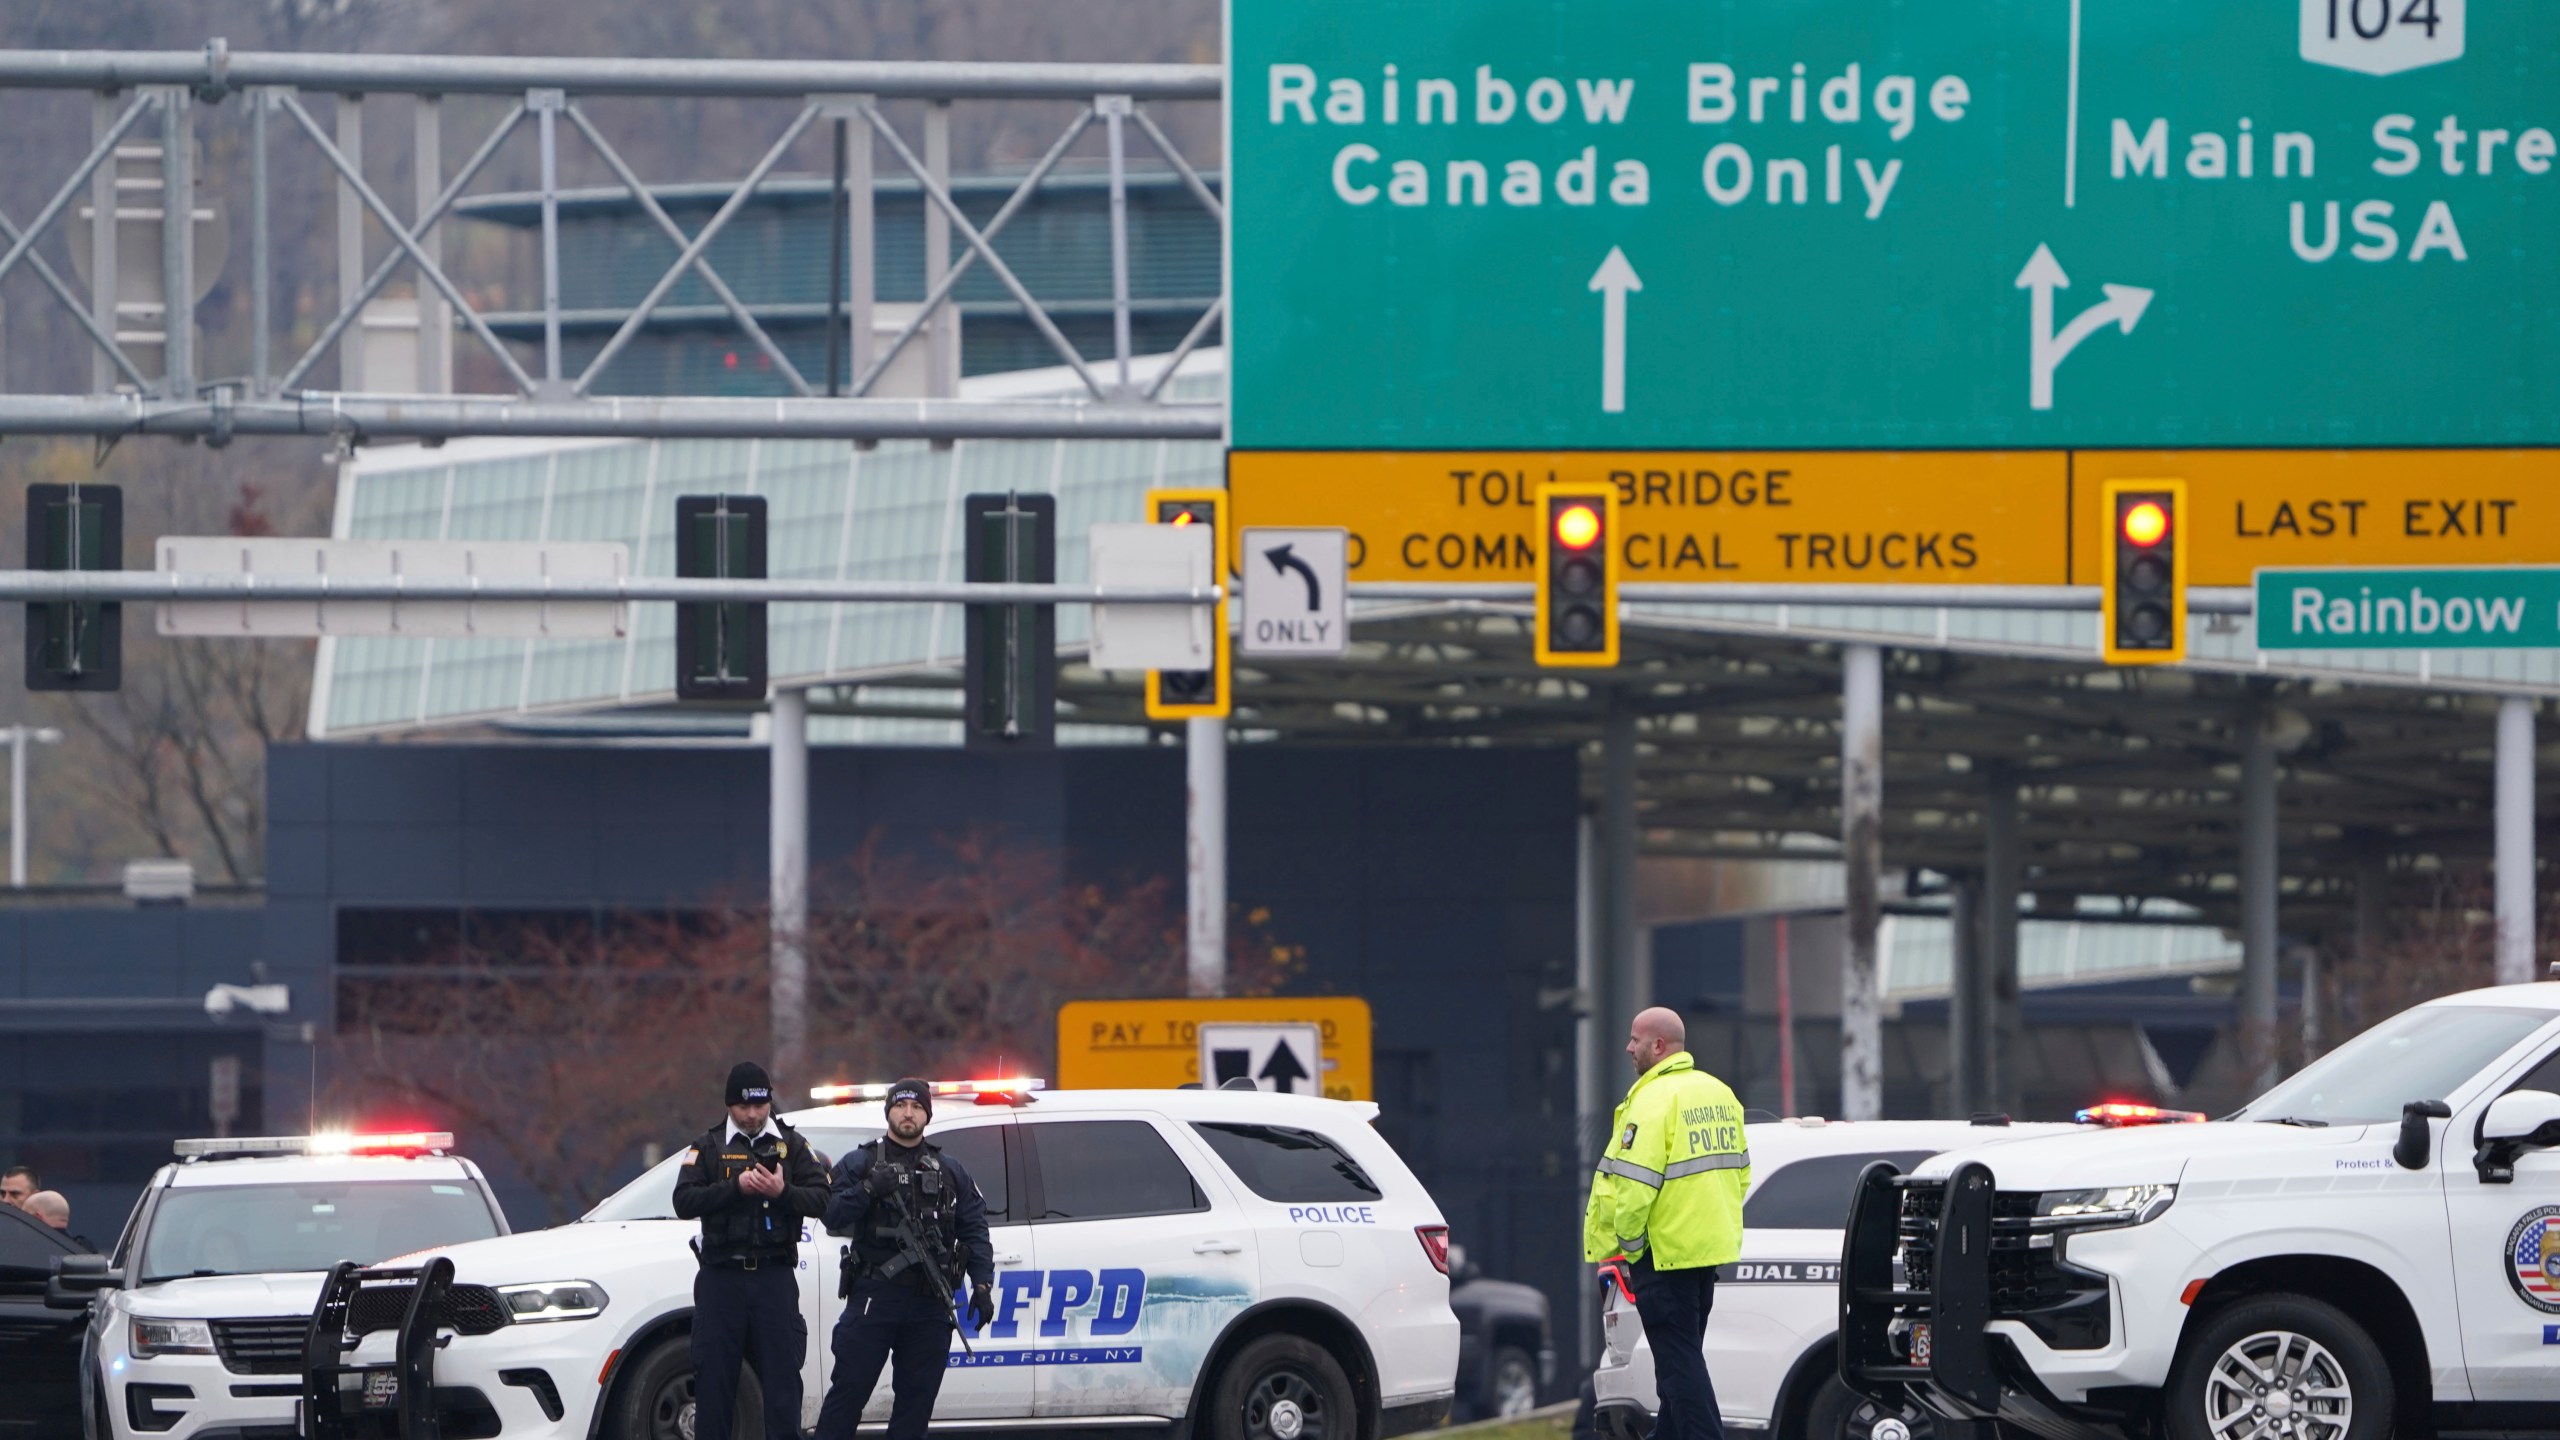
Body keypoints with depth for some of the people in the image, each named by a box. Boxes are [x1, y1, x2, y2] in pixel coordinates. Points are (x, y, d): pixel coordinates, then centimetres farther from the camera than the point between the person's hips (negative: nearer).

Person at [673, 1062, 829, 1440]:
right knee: (714, 1379, 1)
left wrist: (783, 1192, -17)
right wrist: (736, 1187, -17)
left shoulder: (792, 1145, 10)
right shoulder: (708, 1147, 7)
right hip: (721, 1277, 0)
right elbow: (684, 1202, -5)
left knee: (782, 1374, -2)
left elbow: (821, 1199, 2)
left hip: (774, 1277, 0)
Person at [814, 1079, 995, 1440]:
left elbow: (975, 1232, 12)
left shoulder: (950, 1172, 15)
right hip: (874, 1298, -3)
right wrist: (868, 1190, -19)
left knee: (917, 1397, 5)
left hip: (930, 1305, 3)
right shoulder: (860, 1163, 7)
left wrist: (982, 1286, 2)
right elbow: (833, 1218, -4)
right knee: (849, 1390, -6)